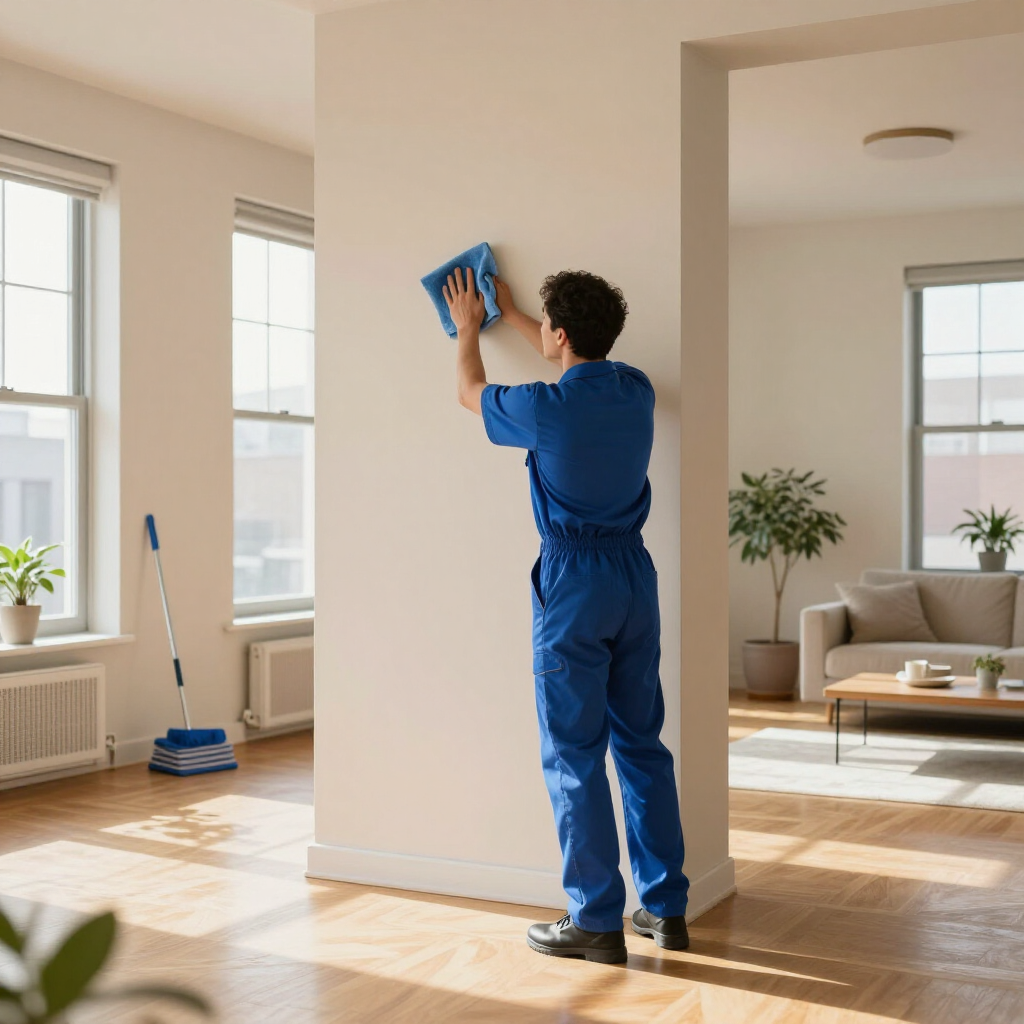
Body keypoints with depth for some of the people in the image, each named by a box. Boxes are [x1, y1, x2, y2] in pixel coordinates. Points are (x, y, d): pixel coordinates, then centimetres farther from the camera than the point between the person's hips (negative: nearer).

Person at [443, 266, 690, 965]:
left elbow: (471, 394, 7)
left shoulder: (546, 408, -15)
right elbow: (581, 364, 27)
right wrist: (510, 316, 38)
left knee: (575, 755, 1)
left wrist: (469, 329, 27)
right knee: (643, 744, 12)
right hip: (635, 573, 6)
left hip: (574, 583, -6)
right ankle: (667, 907, 18)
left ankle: (597, 922, 5)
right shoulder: (636, 390, 2)